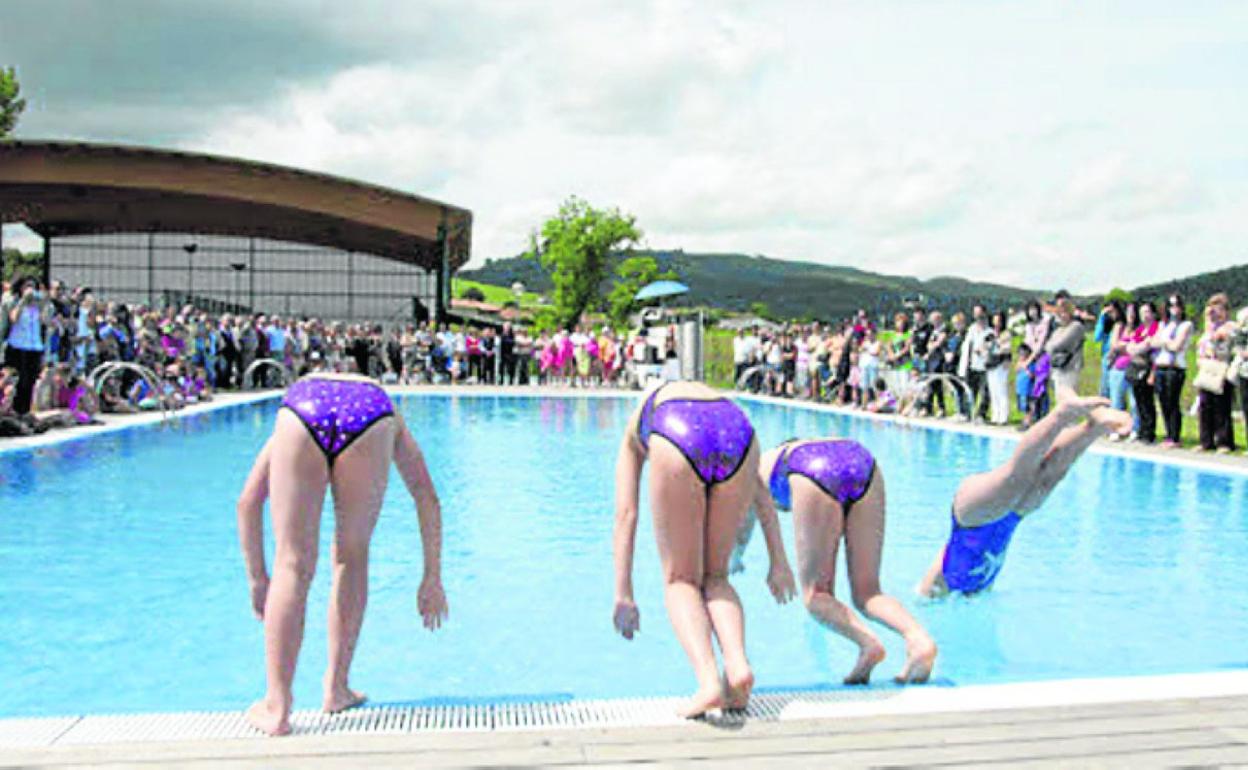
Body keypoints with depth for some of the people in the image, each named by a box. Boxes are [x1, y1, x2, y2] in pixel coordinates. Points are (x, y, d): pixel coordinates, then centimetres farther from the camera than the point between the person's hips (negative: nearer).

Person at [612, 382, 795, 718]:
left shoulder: (635, 430, 37)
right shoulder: (717, 398, 43)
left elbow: (625, 514, 25)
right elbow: (761, 496, 34)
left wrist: (624, 595, 22)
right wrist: (779, 562, 34)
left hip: (677, 437, -2)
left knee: (681, 580, 12)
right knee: (714, 576, 19)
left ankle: (708, 680, -9)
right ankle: (738, 664, -4)